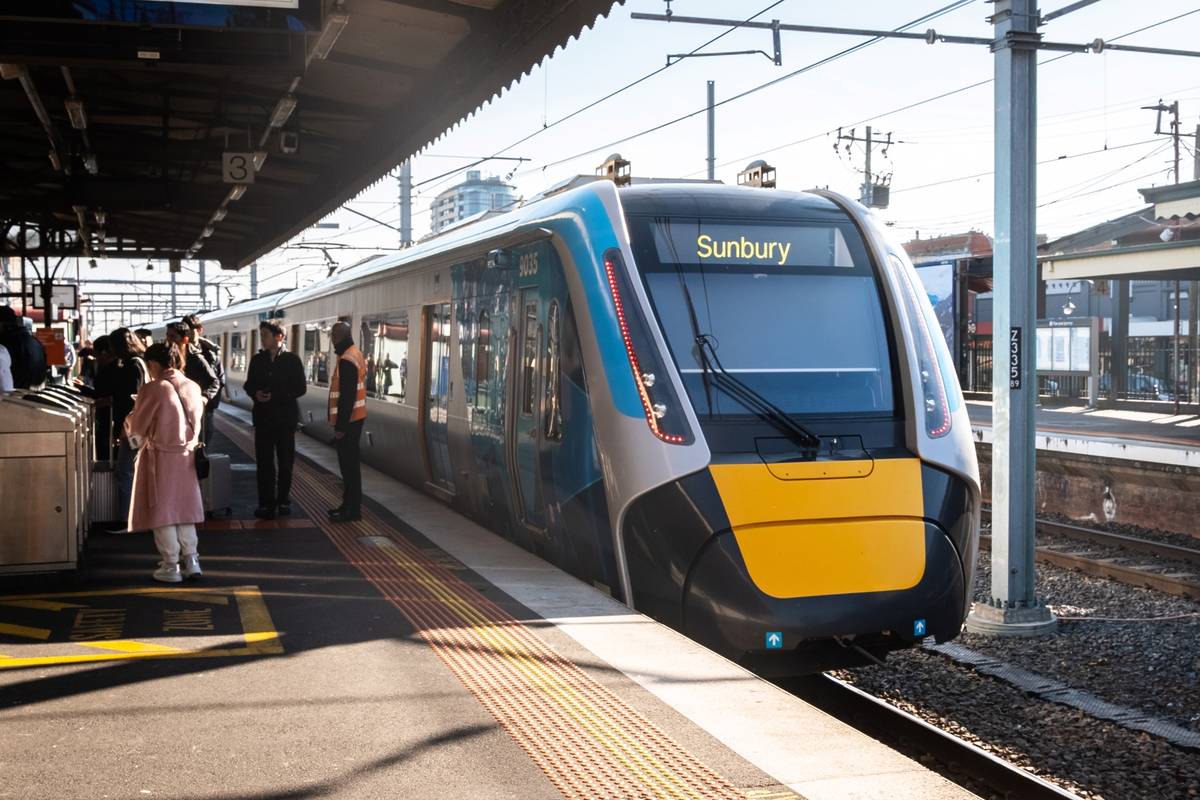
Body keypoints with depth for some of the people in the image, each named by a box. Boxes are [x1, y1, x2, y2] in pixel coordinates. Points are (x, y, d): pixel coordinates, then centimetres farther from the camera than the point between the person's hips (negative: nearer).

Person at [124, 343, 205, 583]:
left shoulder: (152, 390, -16)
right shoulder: (193, 387, -1)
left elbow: (136, 426, -5)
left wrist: (128, 421, 16)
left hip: (160, 457, -5)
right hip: (186, 455, 5)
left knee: (162, 511, 6)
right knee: (184, 508, 16)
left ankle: (170, 567, 10)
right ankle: (191, 560, 15)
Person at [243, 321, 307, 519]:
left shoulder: (292, 359, -3)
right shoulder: (257, 360, 8)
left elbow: (300, 388, -5)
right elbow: (249, 384, 13)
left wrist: (275, 395, -14)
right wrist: (255, 393, -10)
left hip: (286, 417, -2)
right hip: (263, 417, 2)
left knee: (285, 461, 7)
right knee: (264, 462, -1)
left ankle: (283, 500, 19)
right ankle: (266, 504, 2)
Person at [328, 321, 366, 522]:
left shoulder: (346, 360, -19)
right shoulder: (356, 354, 12)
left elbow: (346, 396, -23)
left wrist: (340, 426, -20)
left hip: (348, 420, -10)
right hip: (356, 417, 10)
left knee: (348, 463, -5)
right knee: (350, 462, 16)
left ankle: (352, 509, -1)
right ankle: (350, 504, 24)